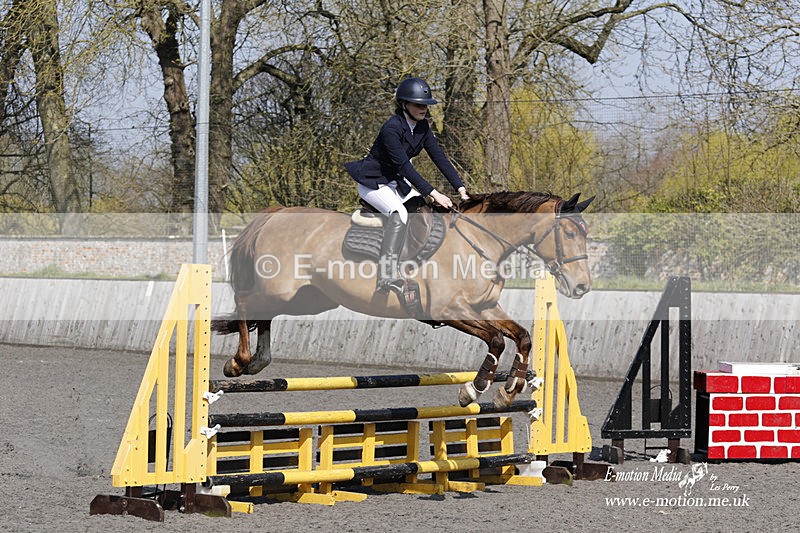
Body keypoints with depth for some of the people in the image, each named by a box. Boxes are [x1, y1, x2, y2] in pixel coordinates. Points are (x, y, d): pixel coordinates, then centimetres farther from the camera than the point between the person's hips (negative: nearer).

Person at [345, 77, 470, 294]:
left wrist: (461, 188, -15)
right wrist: (433, 193, -35)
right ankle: (387, 276, -37)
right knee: (400, 214, -31)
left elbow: (439, 157, -4)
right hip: (372, 182, -9)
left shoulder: (422, 127, -1)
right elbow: (404, 166, -31)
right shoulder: (392, 128, -26)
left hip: (395, 181, 9)